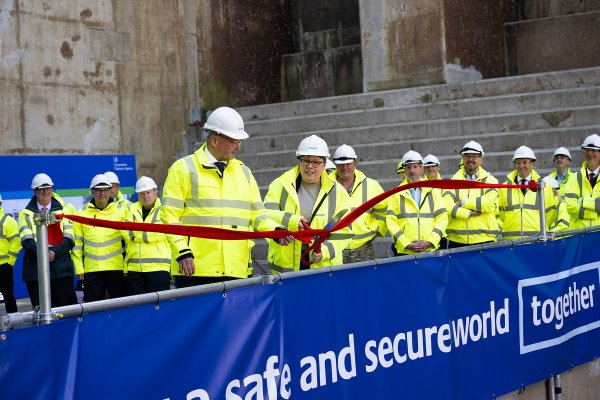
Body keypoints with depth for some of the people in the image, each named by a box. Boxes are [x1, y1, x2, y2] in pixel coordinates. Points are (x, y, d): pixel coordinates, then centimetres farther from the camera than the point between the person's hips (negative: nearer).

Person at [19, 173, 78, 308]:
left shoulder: (64, 210, 11)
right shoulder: (26, 214, 11)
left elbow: (69, 239, 2)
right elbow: (26, 240, -2)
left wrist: (55, 252, -16)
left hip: (61, 269, 0)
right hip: (35, 270, 0)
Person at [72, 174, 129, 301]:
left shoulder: (121, 210, 4)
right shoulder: (82, 213, 9)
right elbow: (77, 243, 10)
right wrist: (79, 269, 4)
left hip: (117, 268, -1)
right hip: (91, 270, 2)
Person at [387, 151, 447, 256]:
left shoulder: (433, 191, 11)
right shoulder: (397, 194, 7)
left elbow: (442, 218, 7)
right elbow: (391, 222, 1)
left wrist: (430, 242, -6)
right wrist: (407, 244, -10)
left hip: (430, 250, 1)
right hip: (404, 252, -1)